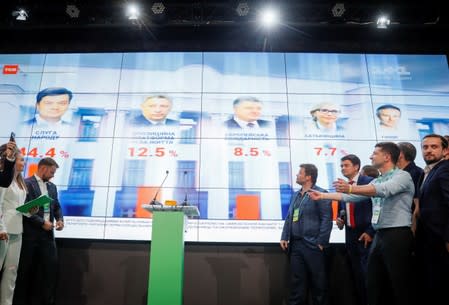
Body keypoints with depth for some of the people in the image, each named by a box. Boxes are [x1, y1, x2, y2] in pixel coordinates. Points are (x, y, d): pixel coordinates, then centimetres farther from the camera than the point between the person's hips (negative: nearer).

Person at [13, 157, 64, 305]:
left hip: (47, 232, 6)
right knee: (26, 268, 6)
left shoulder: (52, 186, 14)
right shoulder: (27, 183, -8)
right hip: (31, 233, -6)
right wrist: (42, 223, -15)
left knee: (51, 265, 2)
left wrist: (59, 219, -2)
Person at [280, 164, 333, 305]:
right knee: (297, 282, 12)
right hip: (295, 244, 7)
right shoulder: (296, 195, 16)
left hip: (312, 245, -7)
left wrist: (321, 242, -16)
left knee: (318, 282, 5)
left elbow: (326, 219, -12)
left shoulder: (320, 193, -6)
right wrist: (284, 237, 9)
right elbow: (289, 217, 17)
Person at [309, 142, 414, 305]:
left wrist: (351, 188, -39)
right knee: (372, 285, 12)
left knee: (400, 287, 0)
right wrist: (322, 195, 13)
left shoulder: (402, 176, -6)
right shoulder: (376, 182, 20)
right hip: (379, 236, 8)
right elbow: (351, 196, 16)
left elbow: (384, 190, -26)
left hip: (397, 235, -8)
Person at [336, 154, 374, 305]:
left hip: (365, 235, -5)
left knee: (368, 274, -2)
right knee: (356, 276, 11)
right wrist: (339, 219, 0)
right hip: (350, 236, 6)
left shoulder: (369, 182, -7)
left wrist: (370, 232, -12)